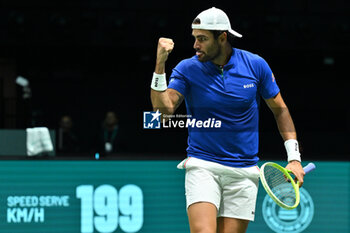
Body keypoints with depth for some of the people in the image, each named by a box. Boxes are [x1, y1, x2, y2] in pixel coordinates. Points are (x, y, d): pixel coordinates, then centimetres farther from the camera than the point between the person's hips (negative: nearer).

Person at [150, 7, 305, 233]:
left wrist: (294, 157, 4)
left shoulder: (256, 65, 1)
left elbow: (280, 109, 11)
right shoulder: (187, 69, -3)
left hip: (244, 171, 1)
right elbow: (164, 108, -15)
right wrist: (160, 64, -25)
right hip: (202, 166, -1)